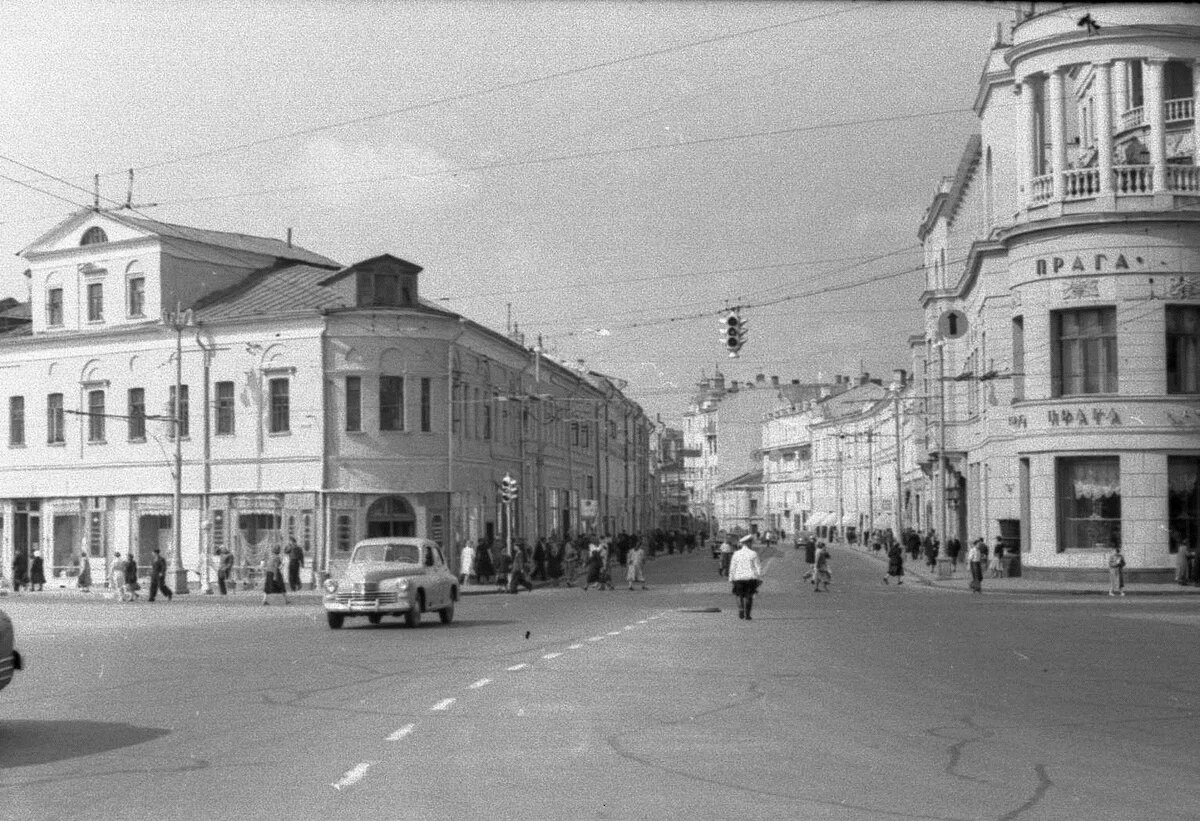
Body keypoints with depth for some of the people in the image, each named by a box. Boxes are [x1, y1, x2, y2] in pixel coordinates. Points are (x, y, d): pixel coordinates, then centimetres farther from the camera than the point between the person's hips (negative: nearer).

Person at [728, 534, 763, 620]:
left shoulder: (736, 554, 1)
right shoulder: (753, 554, -3)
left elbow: (732, 568, 2)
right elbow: (758, 567, -3)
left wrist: (731, 579, 9)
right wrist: (760, 578, 3)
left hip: (739, 578, 1)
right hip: (751, 578, -1)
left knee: (740, 596, 13)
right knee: (748, 596, 7)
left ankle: (741, 611, -6)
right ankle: (747, 615, 3)